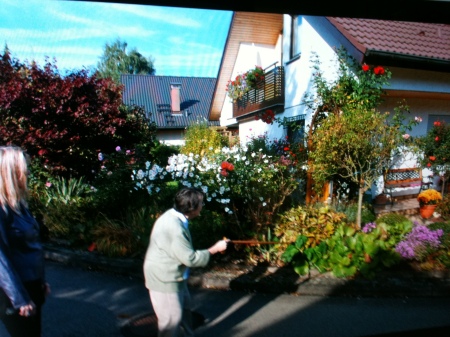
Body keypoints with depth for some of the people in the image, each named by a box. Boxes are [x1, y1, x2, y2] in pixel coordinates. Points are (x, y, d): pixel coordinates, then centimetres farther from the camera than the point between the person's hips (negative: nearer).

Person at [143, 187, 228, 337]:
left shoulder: (174, 216, -3)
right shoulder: (173, 228, -34)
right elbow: (190, 259, -27)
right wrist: (215, 249, -18)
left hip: (174, 277, 10)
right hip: (164, 280, -10)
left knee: (184, 308, 25)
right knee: (171, 320, 7)